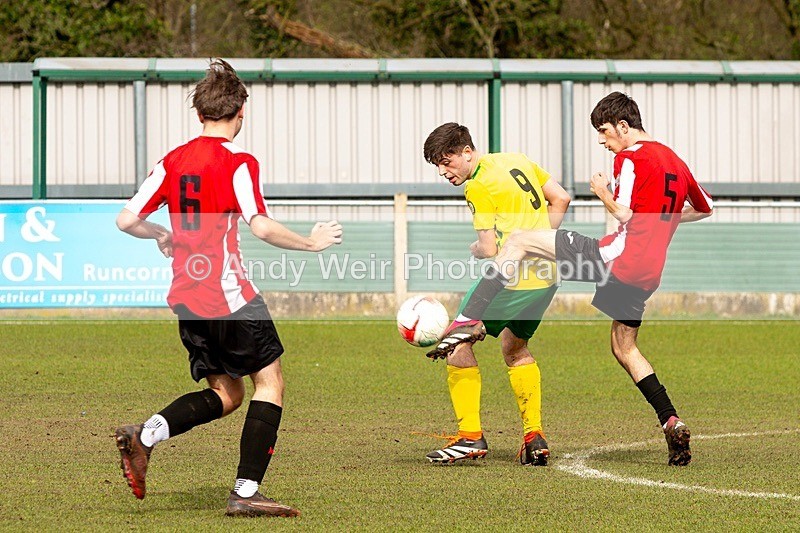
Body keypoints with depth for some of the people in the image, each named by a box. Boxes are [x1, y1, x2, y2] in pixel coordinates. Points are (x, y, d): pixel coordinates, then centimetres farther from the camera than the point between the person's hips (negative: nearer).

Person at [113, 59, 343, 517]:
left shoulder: (173, 161, 8)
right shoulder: (238, 163, -10)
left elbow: (127, 219, 7)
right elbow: (261, 226, -20)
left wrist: (162, 236, 26)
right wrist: (311, 243, -6)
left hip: (186, 298, 7)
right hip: (229, 293, -7)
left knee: (226, 394, 16)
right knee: (270, 382, 4)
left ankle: (144, 436, -6)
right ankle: (246, 492, -5)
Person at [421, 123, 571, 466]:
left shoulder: (478, 187, -12)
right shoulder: (517, 161, 13)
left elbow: (489, 250, -15)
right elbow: (561, 198, 20)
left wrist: (474, 249, 7)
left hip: (512, 278, -9)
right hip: (547, 274, 9)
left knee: (458, 341, 2)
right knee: (516, 348, 25)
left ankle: (470, 436, -2)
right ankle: (534, 437, 19)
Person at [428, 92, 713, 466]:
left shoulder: (630, 157, -6)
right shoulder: (674, 161, 20)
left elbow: (623, 214, -15)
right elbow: (706, 209, 33)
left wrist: (602, 192, 3)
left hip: (618, 256, -9)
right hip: (649, 274, 9)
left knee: (518, 242, -4)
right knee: (624, 349, 23)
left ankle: (468, 321, -16)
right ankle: (672, 424, 11)